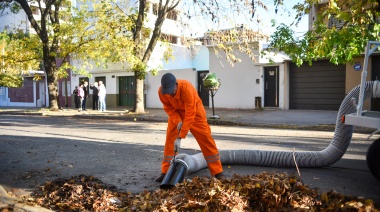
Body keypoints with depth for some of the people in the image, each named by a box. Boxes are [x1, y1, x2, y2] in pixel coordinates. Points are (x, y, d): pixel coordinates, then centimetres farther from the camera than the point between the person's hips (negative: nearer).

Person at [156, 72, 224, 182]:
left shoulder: (187, 88, -39)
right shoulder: (161, 91, -25)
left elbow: (190, 115, -39)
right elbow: (169, 108, -9)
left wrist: (180, 137, -40)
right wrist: (177, 121, -27)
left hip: (194, 111, -3)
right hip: (177, 112, 4)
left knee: (205, 139, -6)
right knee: (170, 140, -5)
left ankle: (218, 172, 2)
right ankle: (165, 172, 6)